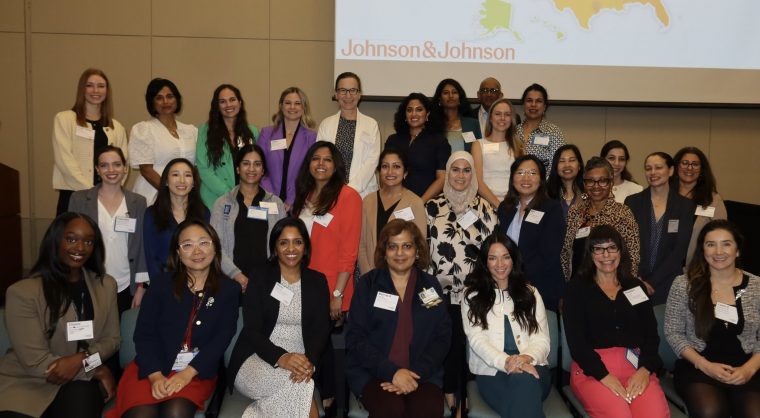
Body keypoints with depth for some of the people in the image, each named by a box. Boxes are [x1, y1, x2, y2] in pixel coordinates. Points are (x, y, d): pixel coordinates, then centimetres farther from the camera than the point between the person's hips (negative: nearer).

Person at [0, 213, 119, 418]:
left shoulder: (106, 285, 6)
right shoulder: (22, 292, -11)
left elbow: (112, 339, 7)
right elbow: (35, 362, -13)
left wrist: (82, 359, -14)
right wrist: (96, 369, -9)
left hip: (80, 380, 3)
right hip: (25, 383, -3)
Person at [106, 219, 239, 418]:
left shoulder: (229, 289, 5)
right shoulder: (161, 284, 5)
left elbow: (222, 338, -3)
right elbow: (144, 333, 0)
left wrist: (188, 373, -15)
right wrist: (155, 375, -15)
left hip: (198, 371, 0)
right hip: (153, 367, 1)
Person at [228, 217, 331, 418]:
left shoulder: (317, 281, 11)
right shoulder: (259, 280, 4)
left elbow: (321, 328, 2)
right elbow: (251, 330, -5)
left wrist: (309, 361, -21)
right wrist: (280, 358, -25)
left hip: (301, 362, 2)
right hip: (258, 359, -2)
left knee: (301, 380, -33)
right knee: (298, 387, -33)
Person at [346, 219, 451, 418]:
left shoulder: (431, 285, 11)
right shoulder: (367, 284, 4)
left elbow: (442, 337, 5)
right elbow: (355, 337, -2)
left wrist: (416, 373, -11)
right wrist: (391, 371, -15)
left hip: (421, 373, 2)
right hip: (372, 371, -1)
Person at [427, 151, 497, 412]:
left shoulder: (484, 208, 5)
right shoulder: (433, 206, 5)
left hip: (471, 290, 0)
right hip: (439, 288, 0)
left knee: (462, 341, 3)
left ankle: (454, 391, 17)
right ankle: (445, 390, 16)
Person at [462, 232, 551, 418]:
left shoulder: (530, 292, 19)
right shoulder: (472, 294, 12)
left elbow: (542, 339, 8)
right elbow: (476, 338, -3)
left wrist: (528, 358, -18)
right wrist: (506, 362, -23)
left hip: (531, 368, 2)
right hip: (492, 371, -2)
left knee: (524, 379, -38)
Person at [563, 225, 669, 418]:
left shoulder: (636, 286, 19)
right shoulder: (577, 288, 8)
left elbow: (651, 334, 10)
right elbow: (575, 340, -2)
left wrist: (645, 369, -9)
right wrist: (603, 375, -15)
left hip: (636, 365, 3)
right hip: (592, 368, -2)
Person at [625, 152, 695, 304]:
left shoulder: (685, 206, 2)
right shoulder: (632, 202, 3)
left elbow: (680, 250, -4)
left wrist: (652, 282, -11)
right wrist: (637, 280, -14)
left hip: (668, 284, 0)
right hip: (634, 284, 0)